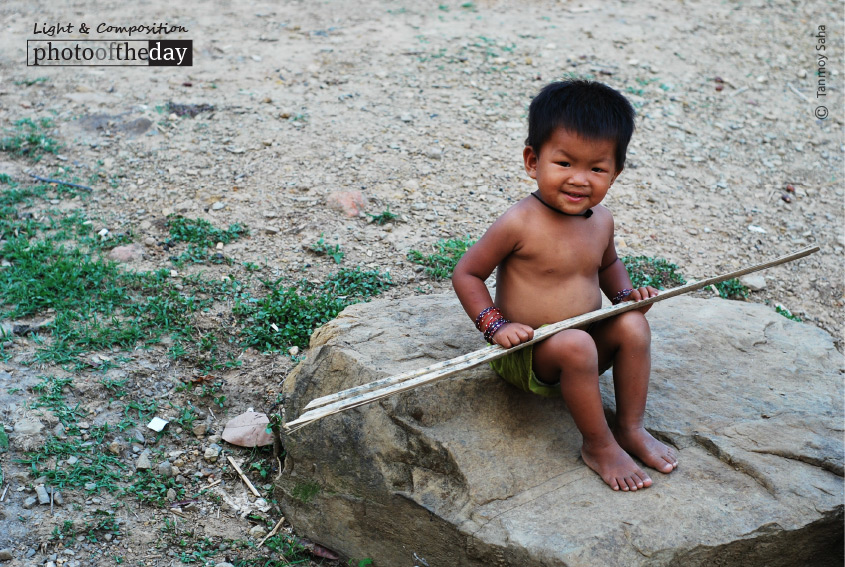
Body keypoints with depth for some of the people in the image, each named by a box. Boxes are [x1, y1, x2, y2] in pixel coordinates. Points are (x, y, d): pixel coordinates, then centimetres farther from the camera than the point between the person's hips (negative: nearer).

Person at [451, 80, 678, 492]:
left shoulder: (601, 221, 1)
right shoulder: (520, 224, -19)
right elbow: (466, 273, -11)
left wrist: (626, 293, 3)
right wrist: (495, 325, -20)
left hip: (585, 341, 6)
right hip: (523, 354, -6)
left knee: (632, 325, -16)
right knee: (576, 344, -33)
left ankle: (630, 428, -3)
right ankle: (598, 446, -13)